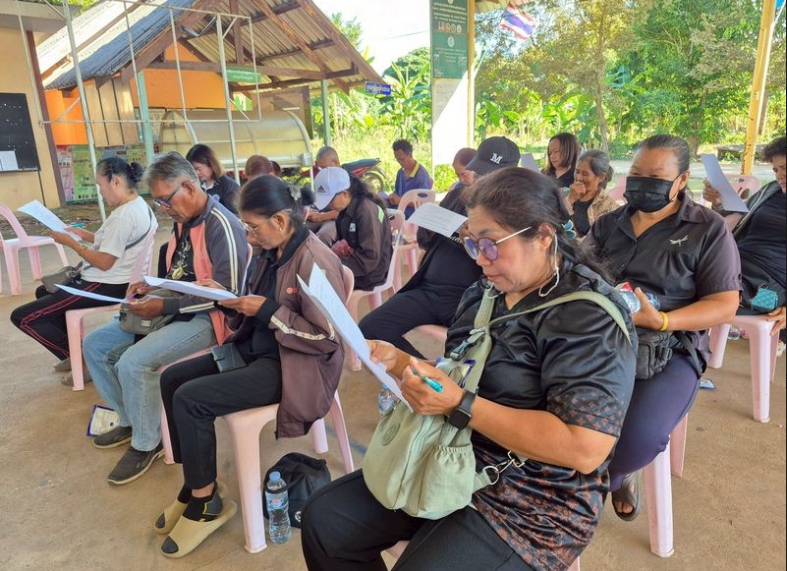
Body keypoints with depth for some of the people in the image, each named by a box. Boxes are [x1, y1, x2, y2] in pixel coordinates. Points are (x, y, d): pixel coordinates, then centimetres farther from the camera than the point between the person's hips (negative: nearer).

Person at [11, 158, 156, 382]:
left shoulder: (123, 216, -25)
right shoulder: (139, 205, 6)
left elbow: (104, 262, -23)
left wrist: (71, 242, -11)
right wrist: (84, 234, 10)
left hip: (107, 287, -11)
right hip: (113, 281, 11)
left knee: (22, 317, -6)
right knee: (44, 291, 30)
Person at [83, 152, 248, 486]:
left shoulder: (222, 226, -20)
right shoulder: (183, 221, 7)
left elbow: (227, 293, -25)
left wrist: (164, 306, -23)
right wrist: (152, 287, 1)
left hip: (206, 318, -10)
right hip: (174, 309, 10)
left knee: (133, 362, -26)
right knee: (95, 345, 8)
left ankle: (146, 444, -2)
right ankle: (130, 420, 22)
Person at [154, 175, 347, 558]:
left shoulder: (315, 262, -21)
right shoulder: (273, 254, 6)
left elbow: (327, 338, -23)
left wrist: (268, 312, -22)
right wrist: (226, 297, -2)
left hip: (292, 366, -9)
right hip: (256, 349, 10)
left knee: (190, 398, -18)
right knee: (172, 379, 5)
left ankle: (206, 502, 3)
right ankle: (193, 484, 17)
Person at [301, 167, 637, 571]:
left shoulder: (590, 317, -19)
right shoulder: (486, 293, 6)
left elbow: (585, 449, -28)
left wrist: (461, 405, -29)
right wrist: (400, 362, -4)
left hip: (530, 507, -7)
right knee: (323, 519, 6)